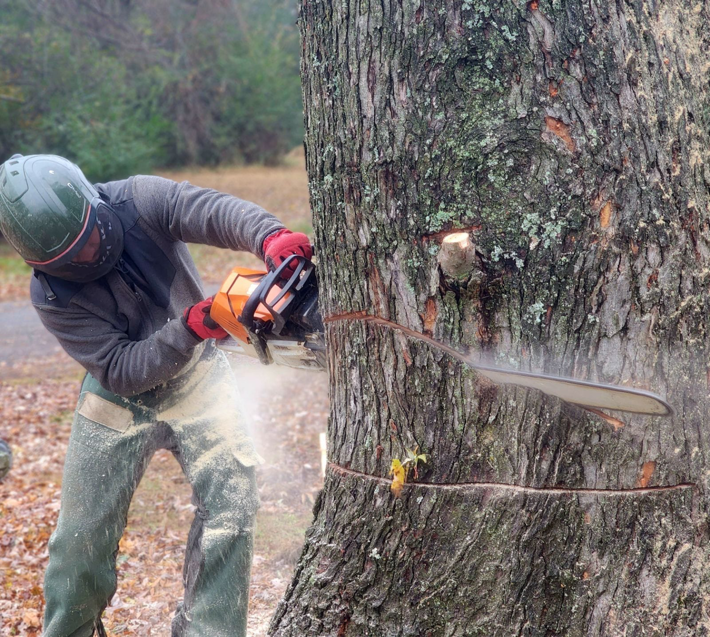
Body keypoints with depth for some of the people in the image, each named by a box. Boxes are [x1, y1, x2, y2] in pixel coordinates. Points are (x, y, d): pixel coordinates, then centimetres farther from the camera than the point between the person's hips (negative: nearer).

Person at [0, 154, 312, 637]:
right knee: (84, 533, 5)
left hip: (196, 377, 1)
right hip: (120, 398, 0)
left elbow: (216, 213, -37)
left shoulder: (137, 200, -22)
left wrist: (272, 239, -58)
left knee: (230, 505, -14)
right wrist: (191, 326, -39)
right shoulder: (53, 297, -21)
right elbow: (122, 370, -25)